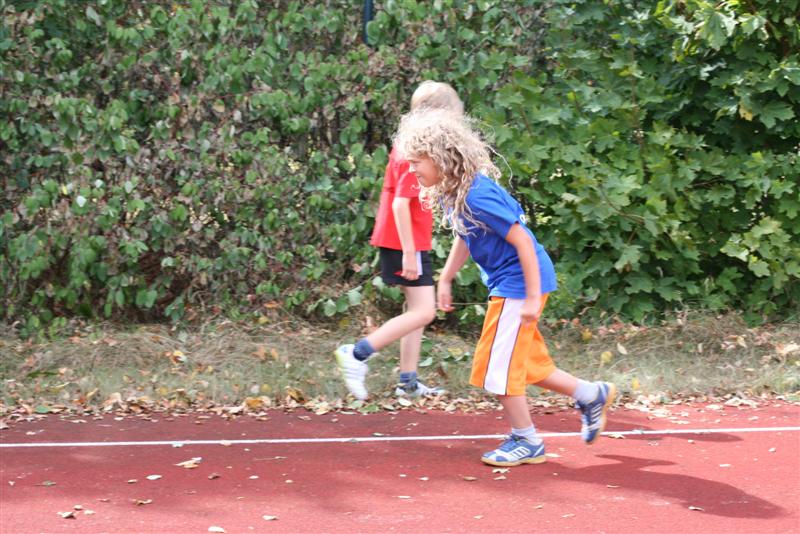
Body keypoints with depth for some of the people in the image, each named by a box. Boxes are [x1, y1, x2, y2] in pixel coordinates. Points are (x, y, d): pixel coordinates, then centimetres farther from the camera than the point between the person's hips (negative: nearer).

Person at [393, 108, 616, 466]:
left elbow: (522, 241, -26)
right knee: (524, 362, 17)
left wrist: (532, 299, -24)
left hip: (520, 282, -10)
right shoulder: (450, 193, 1)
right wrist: (446, 279, 18)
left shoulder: (477, 197, -28)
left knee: (497, 365, -3)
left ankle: (526, 442, 11)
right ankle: (591, 396, 32)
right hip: (506, 283, 10)